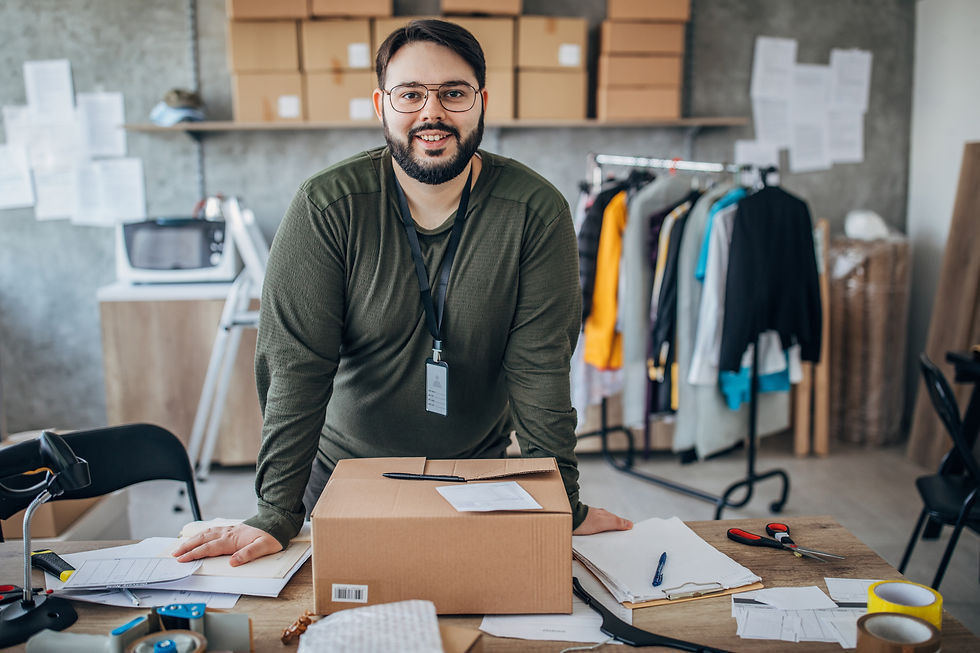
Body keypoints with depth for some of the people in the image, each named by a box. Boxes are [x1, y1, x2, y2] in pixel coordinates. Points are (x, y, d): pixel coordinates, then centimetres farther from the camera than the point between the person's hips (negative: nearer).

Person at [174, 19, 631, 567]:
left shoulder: (536, 210, -16)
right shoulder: (326, 207, -17)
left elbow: (540, 366, -15)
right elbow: (295, 365, -19)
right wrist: (278, 515, -22)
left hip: (478, 470, 1)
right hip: (344, 470, 0)